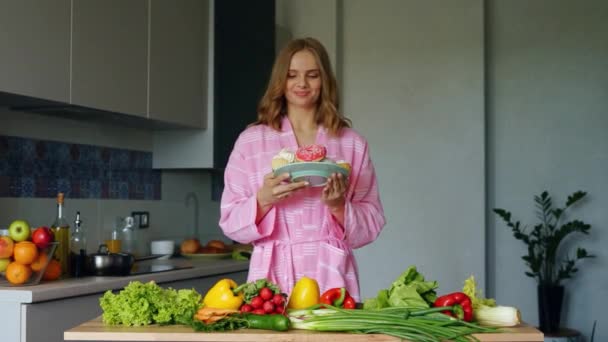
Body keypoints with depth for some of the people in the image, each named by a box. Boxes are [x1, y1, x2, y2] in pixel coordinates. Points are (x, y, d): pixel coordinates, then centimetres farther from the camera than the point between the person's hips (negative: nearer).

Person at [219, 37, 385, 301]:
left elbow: (371, 225, 7)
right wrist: (264, 200, -14)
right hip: (272, 276, 0)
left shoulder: (352, 144, 9)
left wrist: (339, 205, -12)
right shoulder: (251, 140, 7)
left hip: (330, 275, 1)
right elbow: (231, 223, 4)